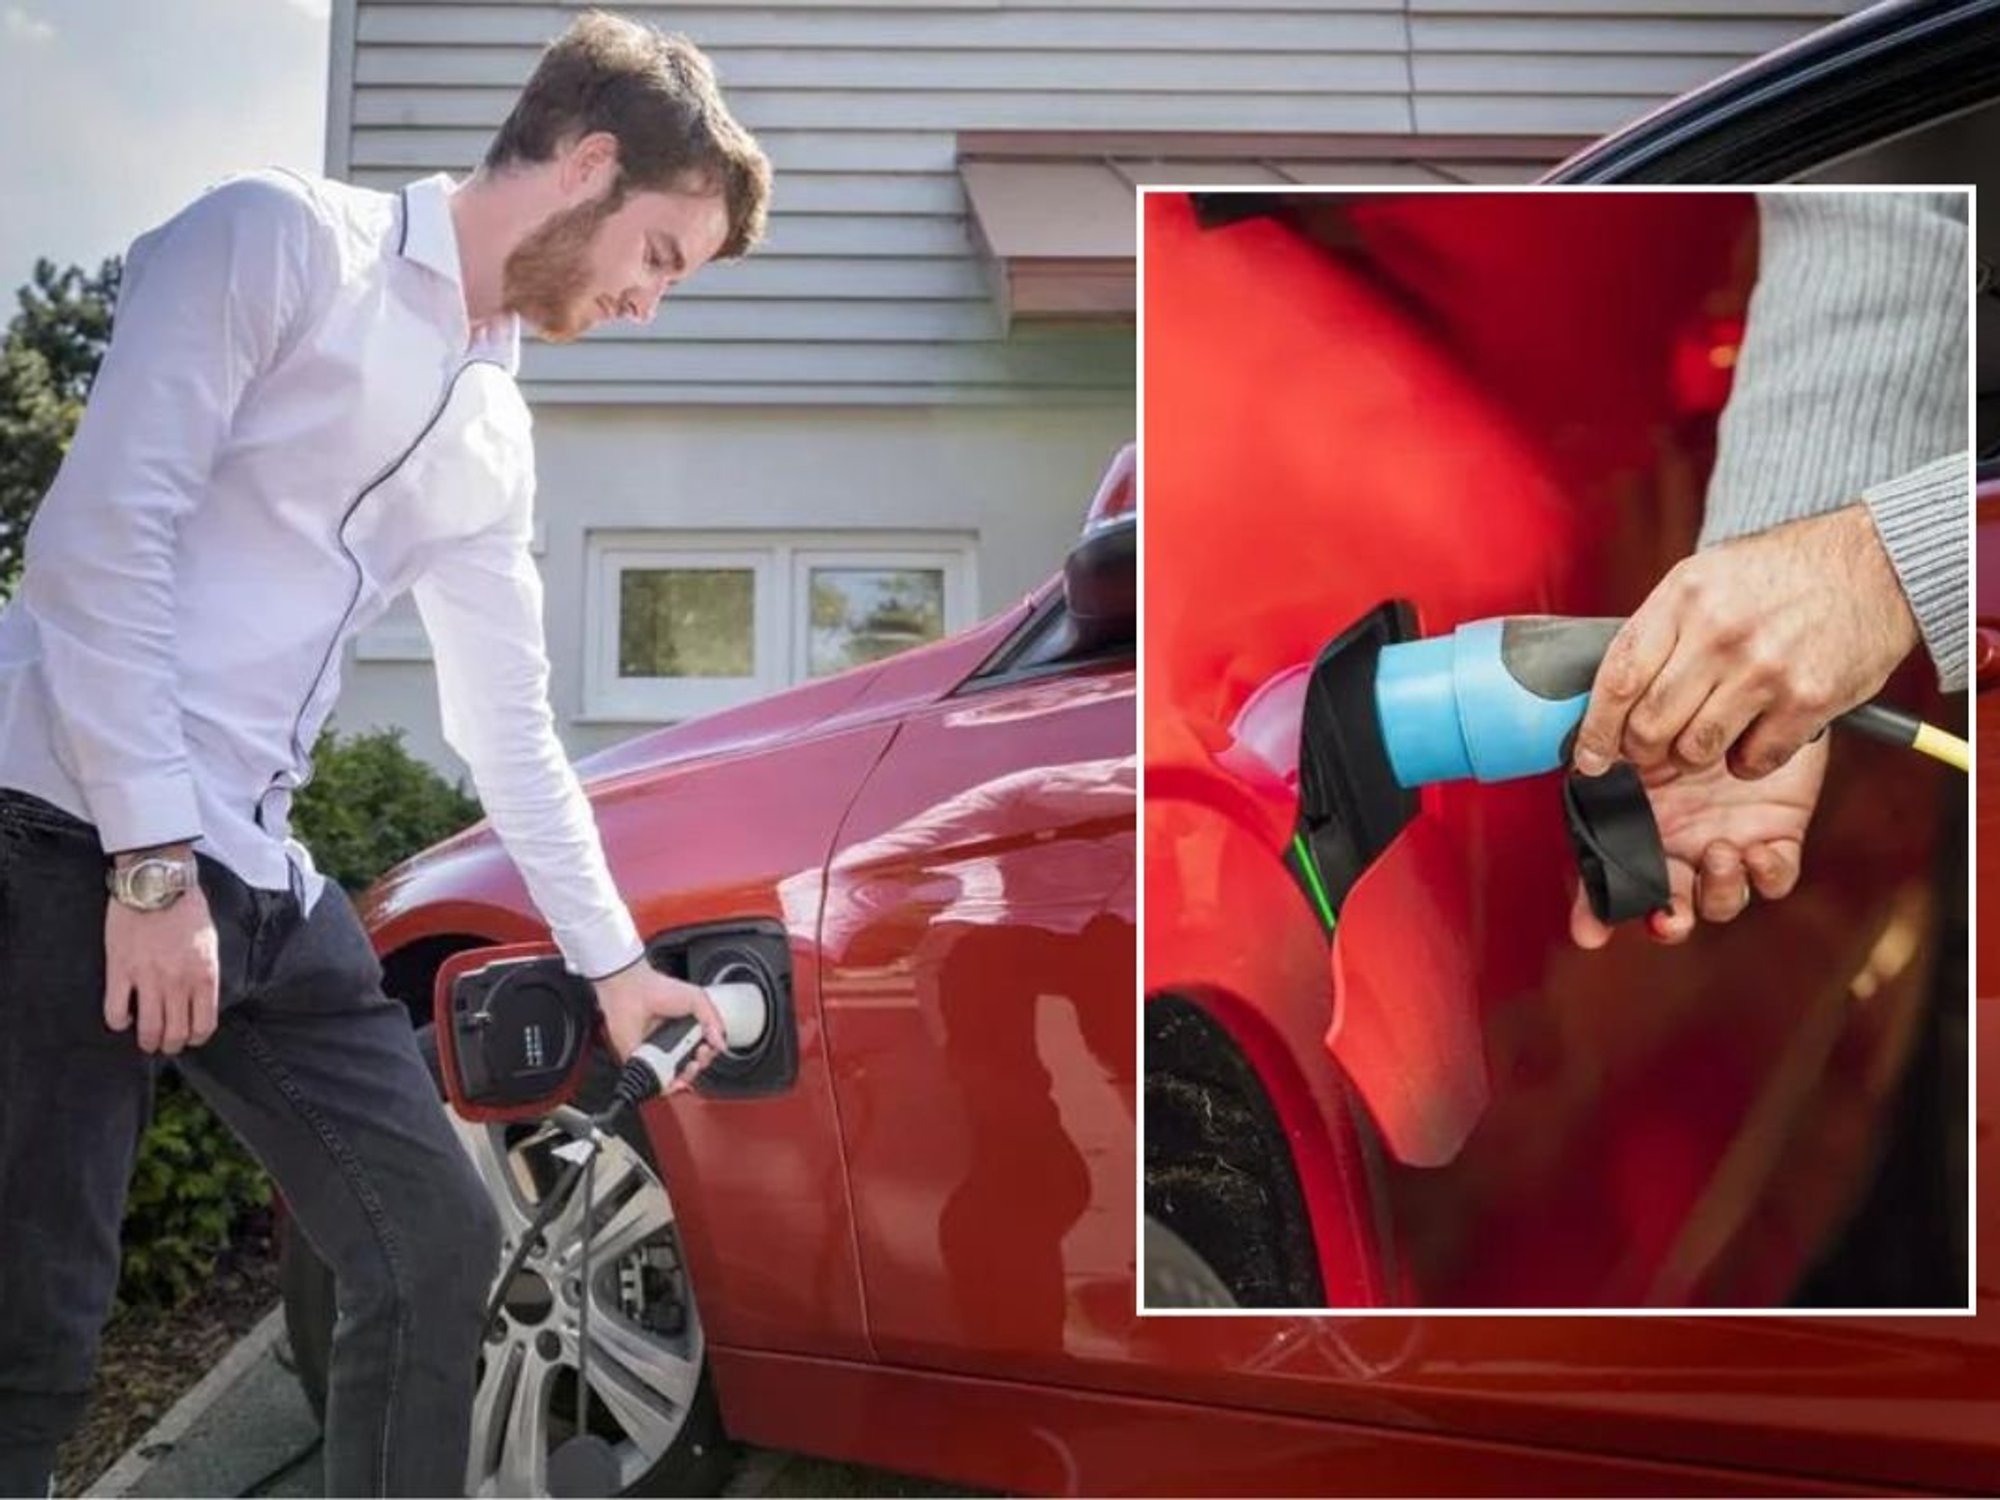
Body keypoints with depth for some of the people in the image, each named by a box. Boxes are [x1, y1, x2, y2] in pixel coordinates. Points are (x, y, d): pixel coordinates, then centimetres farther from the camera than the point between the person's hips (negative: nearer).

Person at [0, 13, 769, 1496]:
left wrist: (614, 957, 28)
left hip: (256, 879, 8)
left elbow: (509, 729, 24)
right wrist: (152, 862, -18)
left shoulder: (495, 441, 18)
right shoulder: (282, 242, -4)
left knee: (440, 1242, 9)